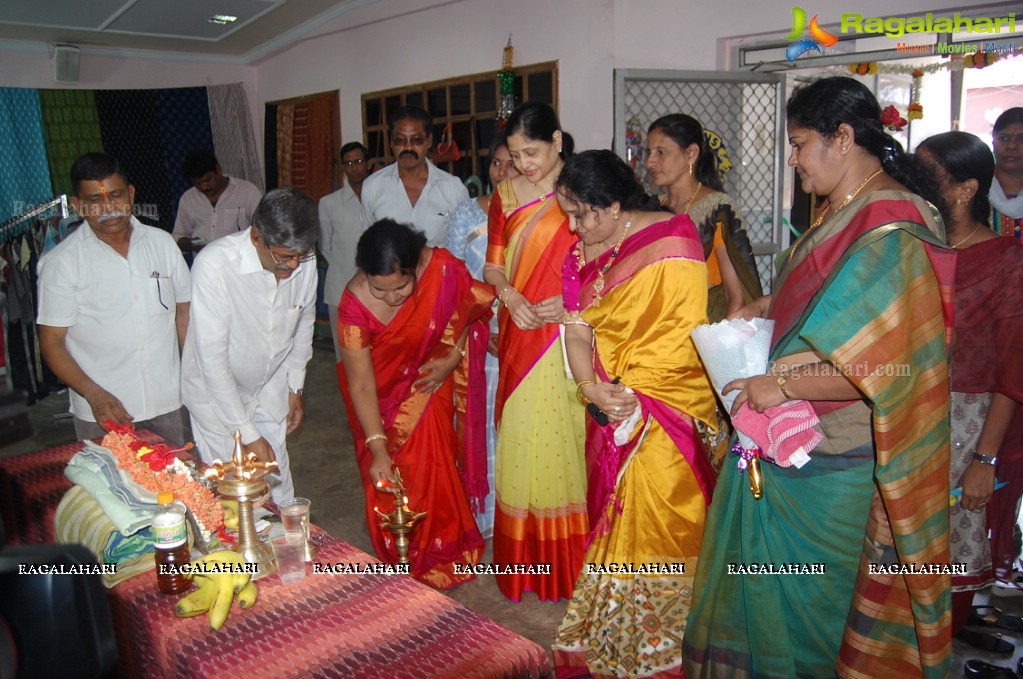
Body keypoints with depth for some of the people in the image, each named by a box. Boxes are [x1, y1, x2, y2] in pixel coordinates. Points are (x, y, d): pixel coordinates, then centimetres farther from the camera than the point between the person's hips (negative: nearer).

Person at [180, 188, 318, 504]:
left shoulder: (304, 262, -15)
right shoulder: (214, 264, -30)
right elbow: (212, 359, -27)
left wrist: (295, 387, 9)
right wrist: (248, 434, -24)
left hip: (270, 389, 4)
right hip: (217, 392, -4)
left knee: (279, 484, 11)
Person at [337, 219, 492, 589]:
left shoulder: (443, 269, -29)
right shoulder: (355, 304, -32)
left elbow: (474, 307, -5)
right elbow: (361, 386, -25)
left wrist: (452, 359, -11)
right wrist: (378, 449, -27)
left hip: (428, 382, 1)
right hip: (381, 395, -1)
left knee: (433, 469, 7)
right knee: (388, 480, 7)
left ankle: (437, 552, 33)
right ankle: (398, 562, 32)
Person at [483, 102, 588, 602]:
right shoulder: (506, 195, 9)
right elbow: (493, 265, 11)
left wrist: (570, 301, -17)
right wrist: (509, 294, -9)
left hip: (571, 339, -3)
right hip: (521, 337, 3)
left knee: (566, 442, 2)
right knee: (521, 440, 6)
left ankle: (570, 560, 19)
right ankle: (526, 559, 22)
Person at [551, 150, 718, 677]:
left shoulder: (671, 239, -11)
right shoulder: (582, 253, 8)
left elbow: (682, 334, -15)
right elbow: (577, 328, 1)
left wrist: (631, 394, -17)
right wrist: (591, 387, -17)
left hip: (665, 415, -6)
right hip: (611, 411, 6)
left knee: (657, 522, 0)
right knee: (613, 522, 15)